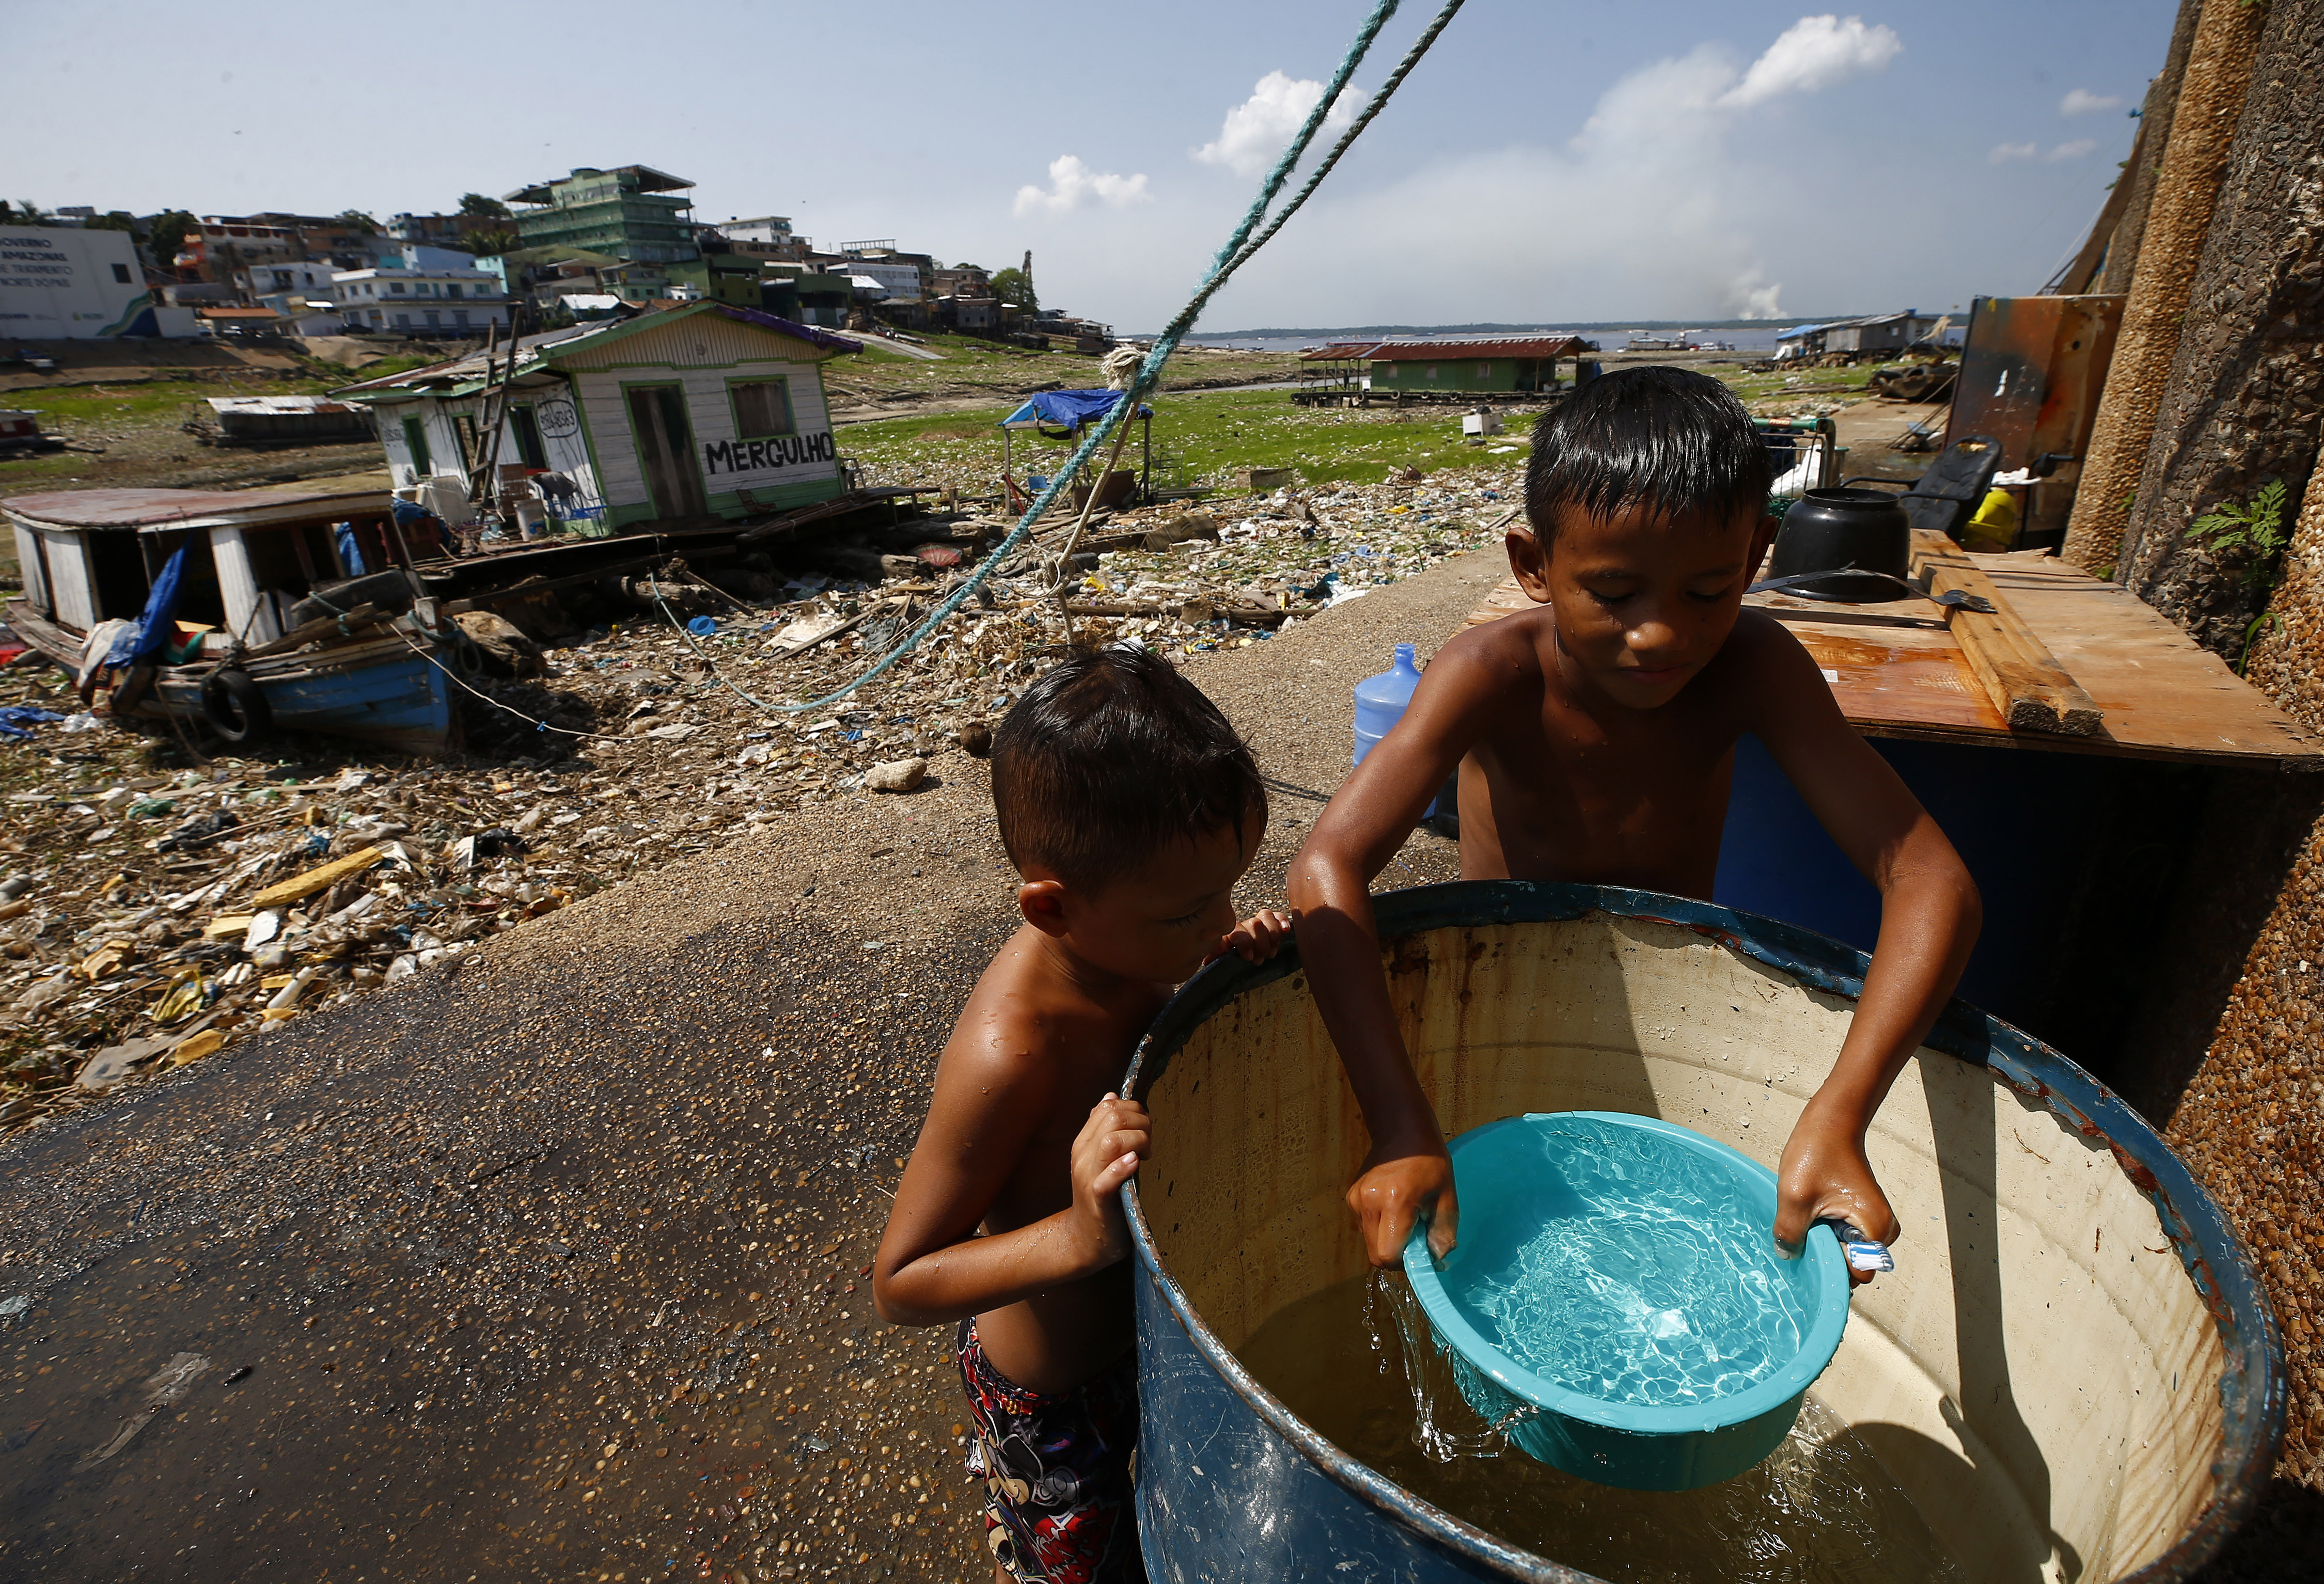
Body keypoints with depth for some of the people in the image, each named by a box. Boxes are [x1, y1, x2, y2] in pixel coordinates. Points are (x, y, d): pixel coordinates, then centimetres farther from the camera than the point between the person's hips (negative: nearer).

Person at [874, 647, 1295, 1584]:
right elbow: (900, 1283, -27)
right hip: (1052, 1399, -7)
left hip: (1131, 1326, 7)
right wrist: (1079, 1236, -43)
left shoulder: (1113, 944, -19)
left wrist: (1229, 960, -16)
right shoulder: (1010, 1055, -39)